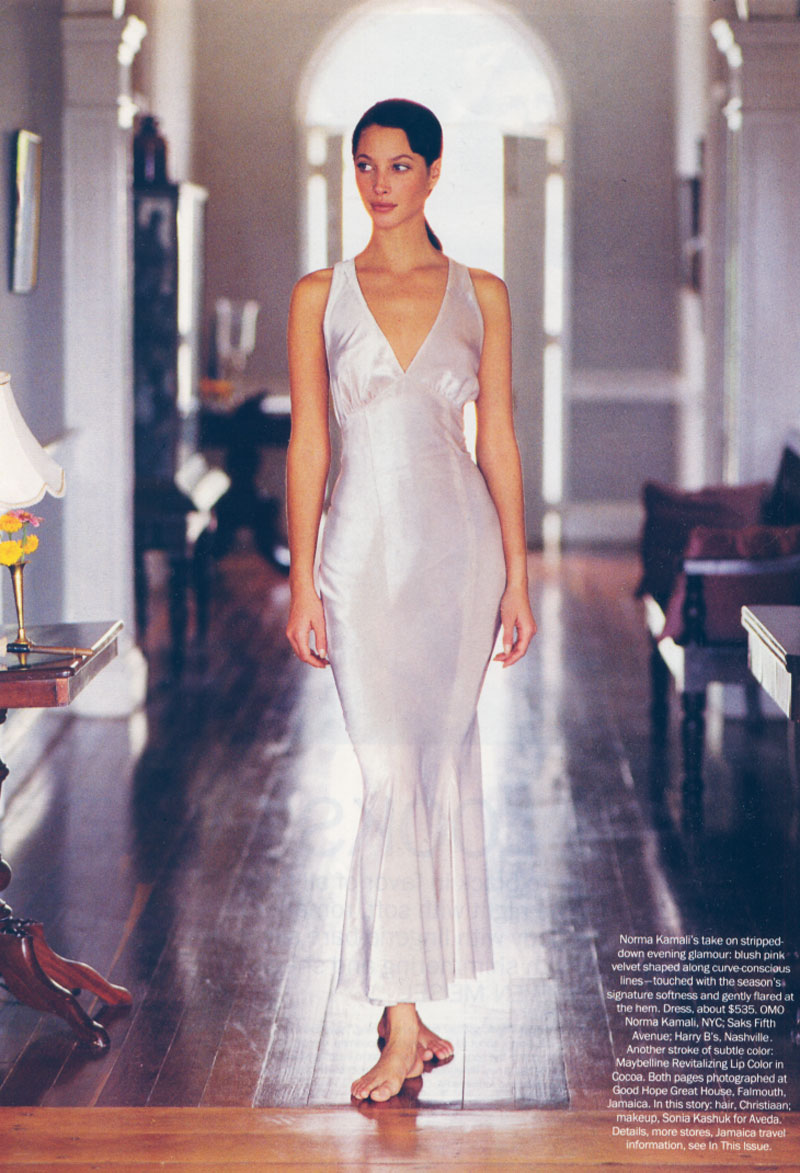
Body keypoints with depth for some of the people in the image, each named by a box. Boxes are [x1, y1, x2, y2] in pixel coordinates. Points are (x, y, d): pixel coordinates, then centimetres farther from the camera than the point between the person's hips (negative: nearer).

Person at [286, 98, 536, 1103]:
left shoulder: (480, 294, 7)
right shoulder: (320, 296, 5)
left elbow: (499, 442, 6)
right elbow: (307, 444, 2)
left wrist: (516, 578, 3)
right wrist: (303, 584, -3)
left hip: (460, 542, 2)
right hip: (366, 546, -2)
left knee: (444, 766, 6)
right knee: (391, 775, -9)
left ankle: (410, 1004, 17)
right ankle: (403, 1025, -7)